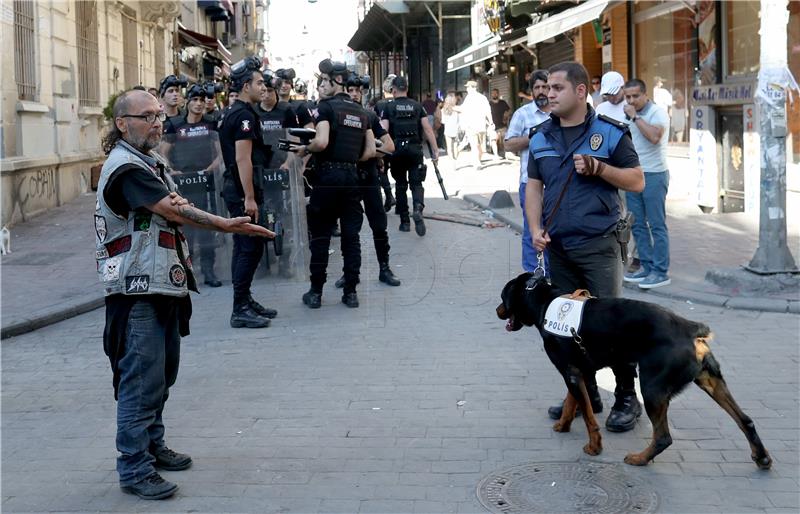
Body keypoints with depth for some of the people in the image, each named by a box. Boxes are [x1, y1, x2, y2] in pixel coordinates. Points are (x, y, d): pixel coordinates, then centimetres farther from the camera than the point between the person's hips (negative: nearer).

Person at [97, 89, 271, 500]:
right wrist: (226, 225, -24)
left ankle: (153, 445, 31)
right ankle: (134, 470, -1)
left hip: (163, 285, 10)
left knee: (162, 374, 18)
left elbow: (177, 207, 12)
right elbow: (173, 211, -22)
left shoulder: (149, 163, 17)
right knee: (141, 381, -7)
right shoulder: (125, 167, -15)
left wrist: (173, 205, -13)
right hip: (137, 292, -10)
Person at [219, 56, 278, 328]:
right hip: (241, 191, -11)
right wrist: (250, 198, -23)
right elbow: (243, 158, -21)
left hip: (234, 187, 11)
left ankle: (245, 301, 22)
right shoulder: (244, 115, -15)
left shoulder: (233, 113, 17)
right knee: (251, 247, -8)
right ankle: (240, 310, -5)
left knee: (244, 247, 15)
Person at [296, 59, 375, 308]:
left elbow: (321, 142, -20)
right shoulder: (360, 111, 14)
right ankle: (350, 292, 9)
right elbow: (371, 151, 10)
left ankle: (316, 292, 8)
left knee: (320, 236, 4)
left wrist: (305, 149, -2)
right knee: (351, 236, 7)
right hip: (352, 176, 5)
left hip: (328, 175, -5)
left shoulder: (326, 106, -6)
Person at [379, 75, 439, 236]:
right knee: (416, 183, 4)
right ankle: (418, 208, -26)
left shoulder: (388, 107, 1)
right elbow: (427, 129, 1)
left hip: (397, 150, -1)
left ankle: (405, 221, 13)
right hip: (415, 149, 1)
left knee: (400, 185, 12)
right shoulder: (417, 106, 7)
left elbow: (384, 130, -7)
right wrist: (435, 150, 4)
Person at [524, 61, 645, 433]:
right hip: (557, 246, 5)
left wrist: (598, 168, -16)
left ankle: (627, 398, 8)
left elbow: (637, 181, -1)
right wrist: (535, 229, -3)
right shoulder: (541, 137, 10)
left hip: (598, 245, -5)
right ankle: (585, 394, 24)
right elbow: (534, 186, 12)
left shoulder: (610, 133, -3)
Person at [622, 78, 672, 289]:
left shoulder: (657, 112, -9)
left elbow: (654, 136, -27)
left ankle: (660, 272, -1)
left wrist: (635, 117, -20)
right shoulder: (628, 114, 14)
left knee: (657, 225, -5)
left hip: (654, 175, -8)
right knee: (638, 224, 9)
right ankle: (646, 267, 17)